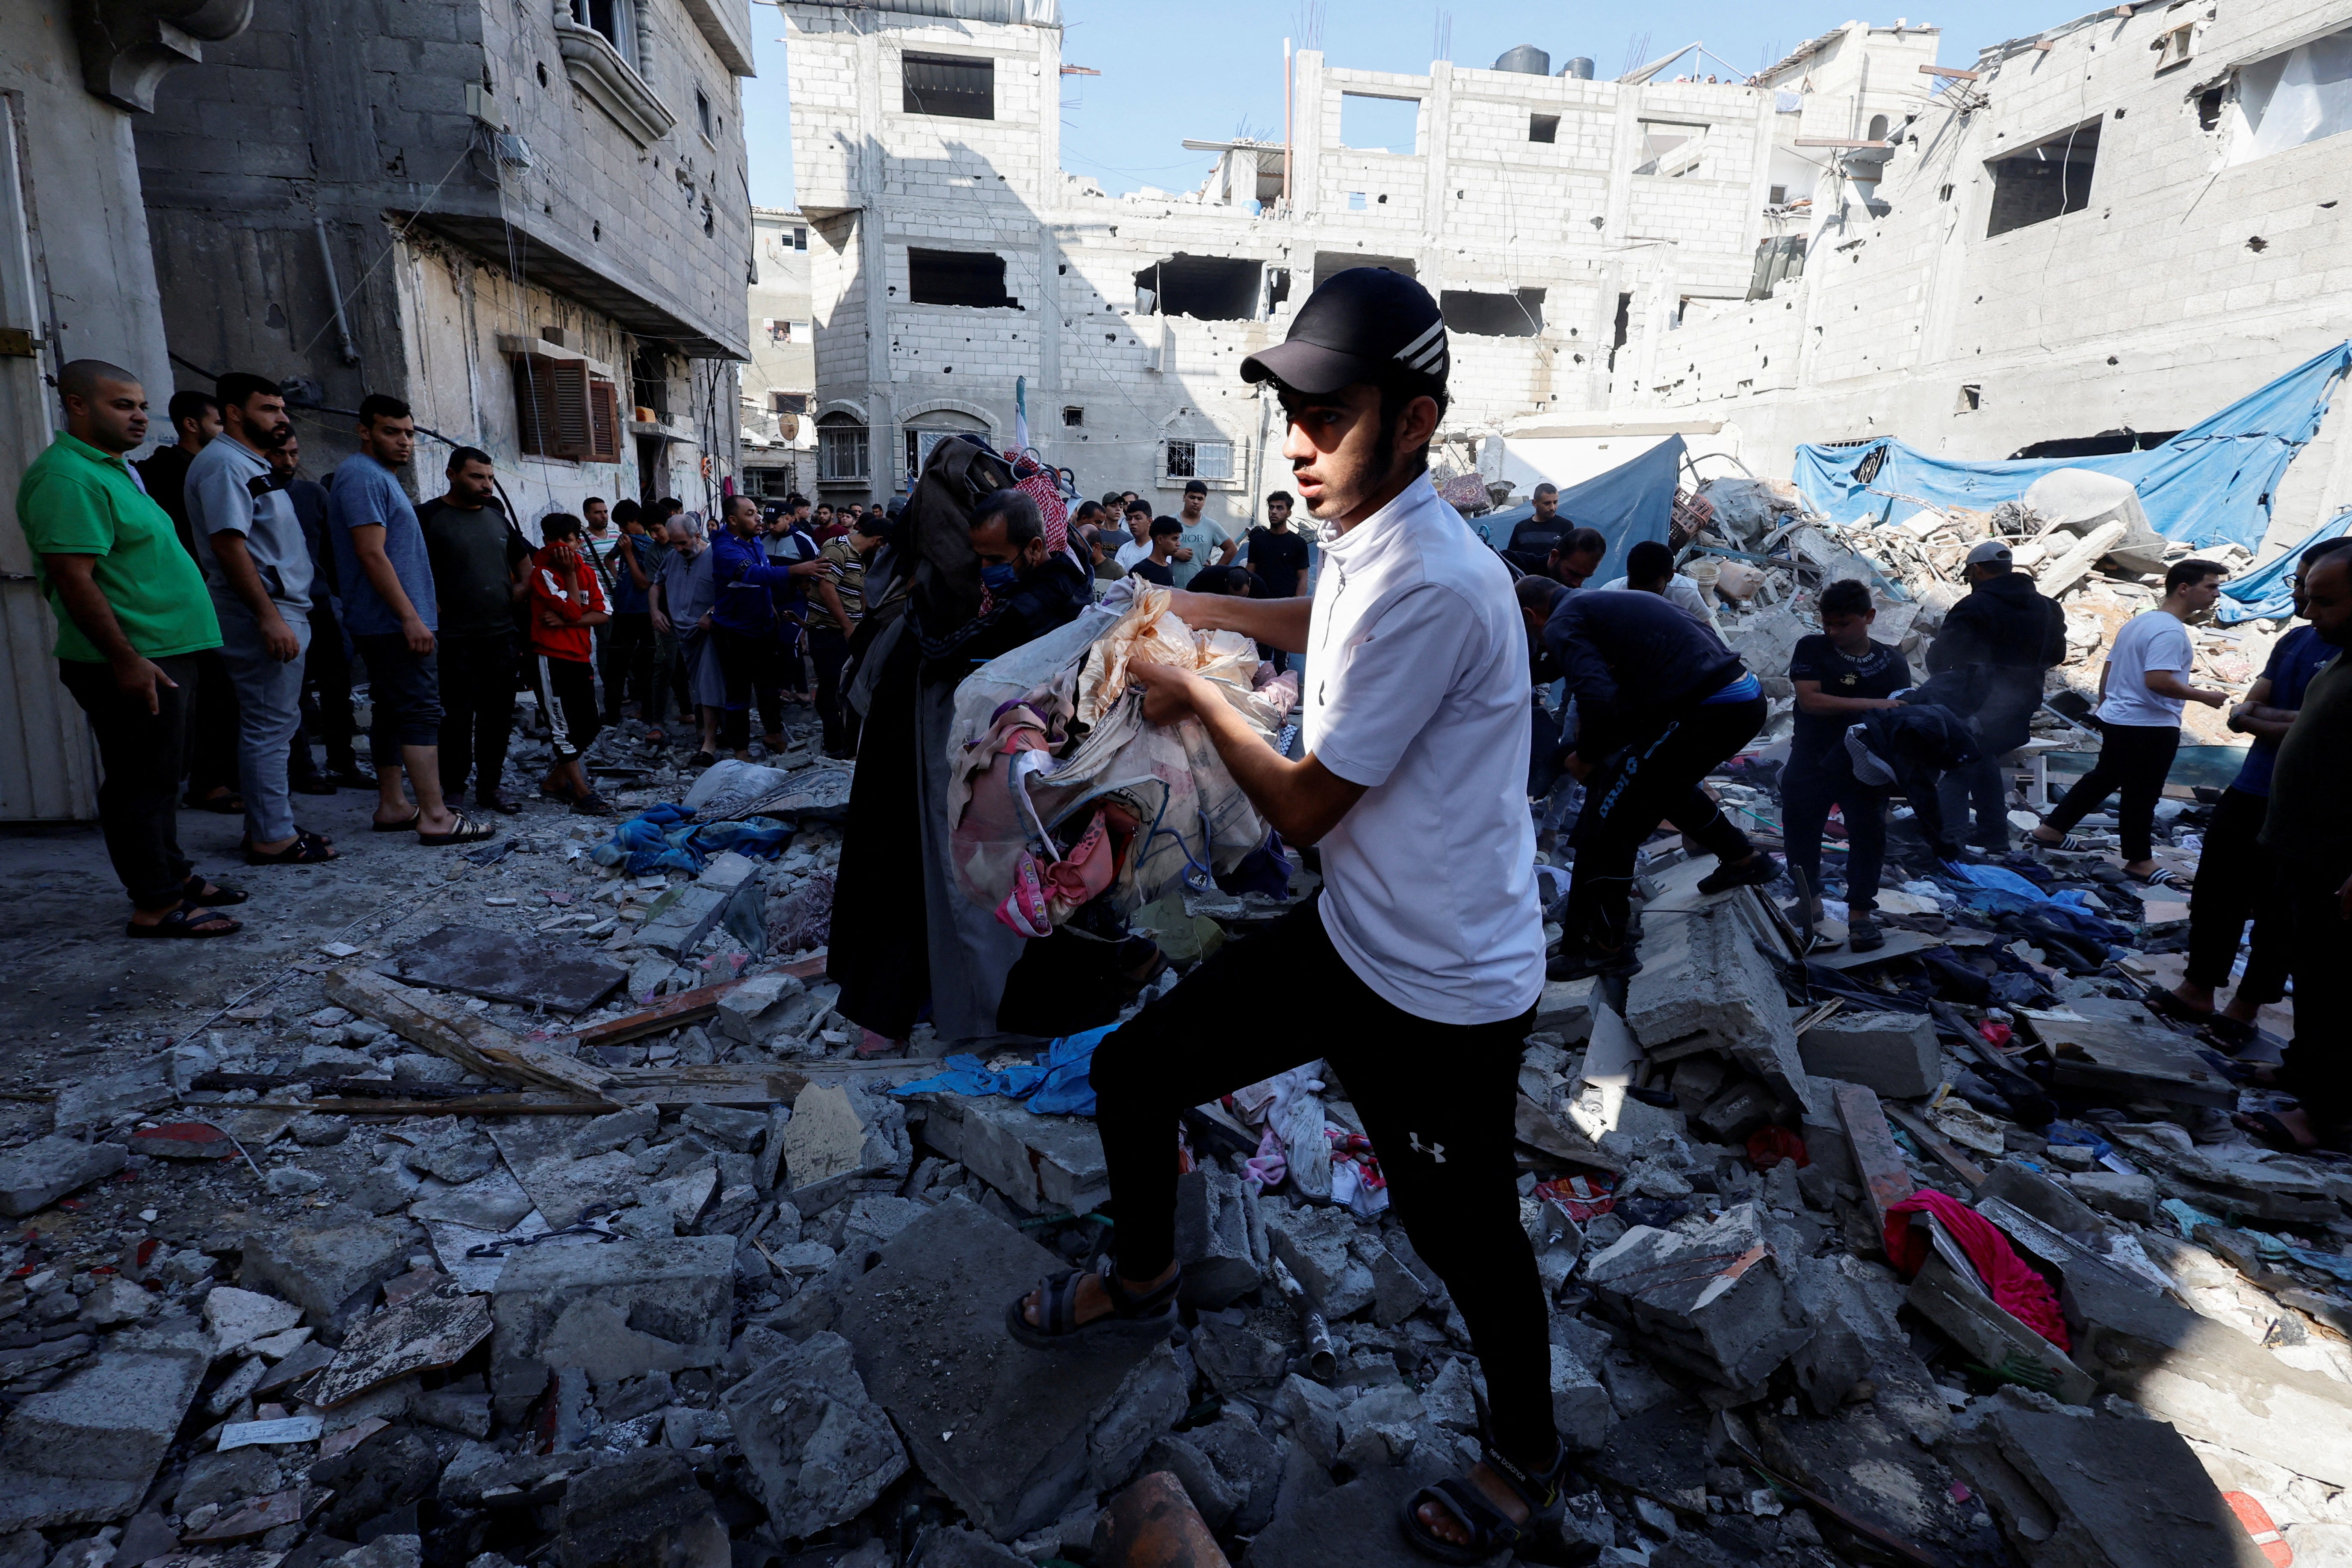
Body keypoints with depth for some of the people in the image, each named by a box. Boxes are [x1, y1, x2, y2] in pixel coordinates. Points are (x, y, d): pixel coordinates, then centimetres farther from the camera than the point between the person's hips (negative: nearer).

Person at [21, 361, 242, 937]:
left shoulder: (114, 468, 17)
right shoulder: (66, 478, -15)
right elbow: (73, 579, -22)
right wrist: (126, 660, -24)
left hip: (167, 653, 10)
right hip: (134, 664, -10)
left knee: (158, 777, 18)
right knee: (139, 783, -3)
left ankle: (173, 875, 30)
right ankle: (155, 906, 4)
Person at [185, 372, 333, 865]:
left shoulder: (253, 464, 21)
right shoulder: (224, 463, -11)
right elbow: (228, 543, -21)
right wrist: (269, 616, -25)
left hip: (282, 612, 11)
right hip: (263, 615, -11)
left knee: (277, 724, 14)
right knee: (270, 727, -7)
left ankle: (268, 825, 21)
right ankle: (272, 838, -2)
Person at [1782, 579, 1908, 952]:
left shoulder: (1892, 662, 2)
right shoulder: (1812, 648, -3)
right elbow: (1809, 699, -17)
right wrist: (1869, 704, -26)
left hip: (1864, 763, 0)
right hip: (1812, 760, 0)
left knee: (1869, 830, -4)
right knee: (1799, 824, 7)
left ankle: (1861, 913, 8)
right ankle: (1811, 900, 26)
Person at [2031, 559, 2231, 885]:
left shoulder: (2139, 622, 12)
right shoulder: (2170, 631, -18)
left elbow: (2108, 670, 17)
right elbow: (2158, 681, -28)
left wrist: (2104, 711, 25)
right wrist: (2203, 696, -15)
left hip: (2117, 720, 9)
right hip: (2150, 727, -9)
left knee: (2103, 778, 19)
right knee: (2142, 794, 1)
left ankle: (2051, 830, 22)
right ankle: (2139, 861, 12)